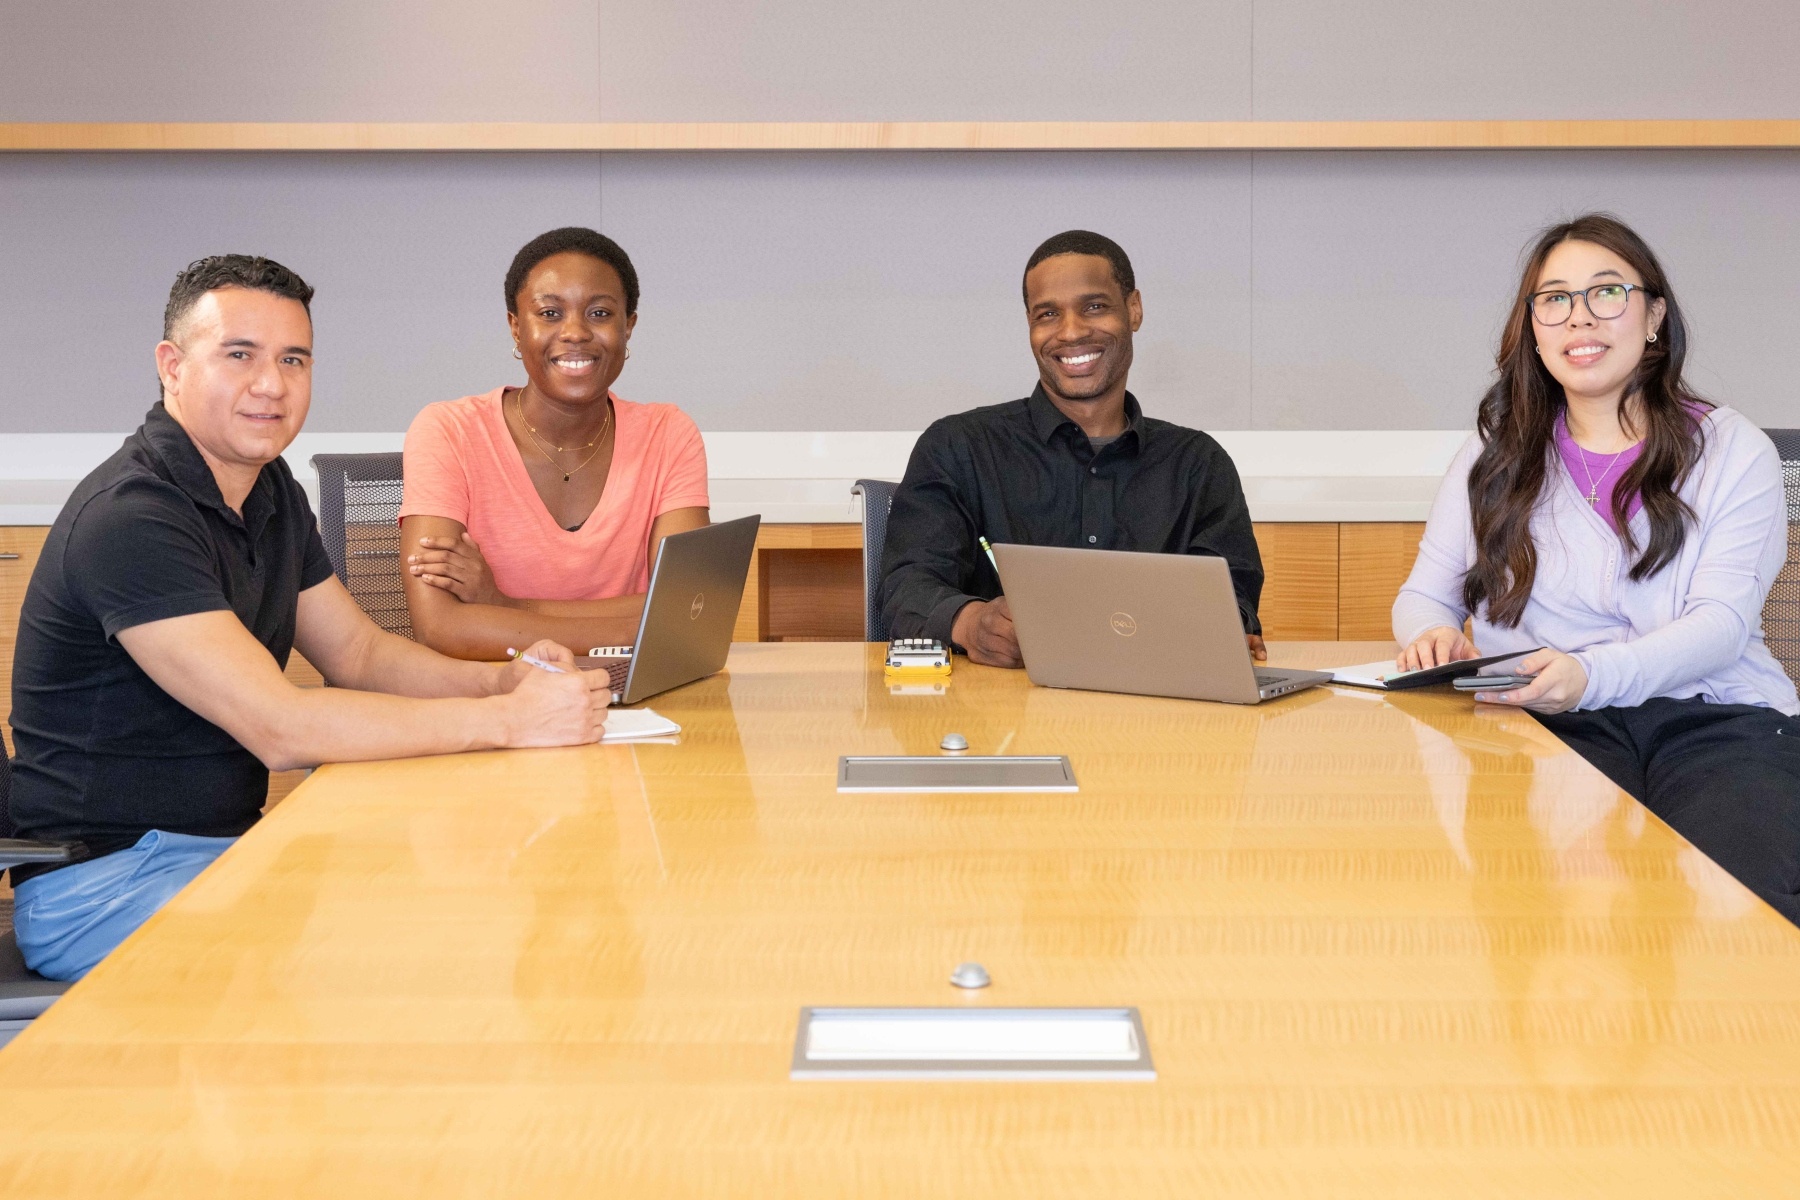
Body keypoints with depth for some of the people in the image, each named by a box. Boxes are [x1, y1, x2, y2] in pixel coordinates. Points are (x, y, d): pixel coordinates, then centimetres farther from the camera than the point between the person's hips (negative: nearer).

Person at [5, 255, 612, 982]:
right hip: (107, 879, -9)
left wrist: (505, 678, -7)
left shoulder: (270, 494, 9)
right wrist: (511, 718, -27)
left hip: (229, 841, 9)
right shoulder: (129, 518, -22)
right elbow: (281, 730, -28)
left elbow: (360, 654, 13)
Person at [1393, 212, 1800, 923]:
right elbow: (1424, 595, 20)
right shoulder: (1495, 459, 18)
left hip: (1717, 714, 0)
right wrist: (1434, 634, -8)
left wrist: (1593, 674, -22)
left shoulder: (1733, 451, 11)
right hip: (1552, 729, 0)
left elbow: (1722, 622, -2)